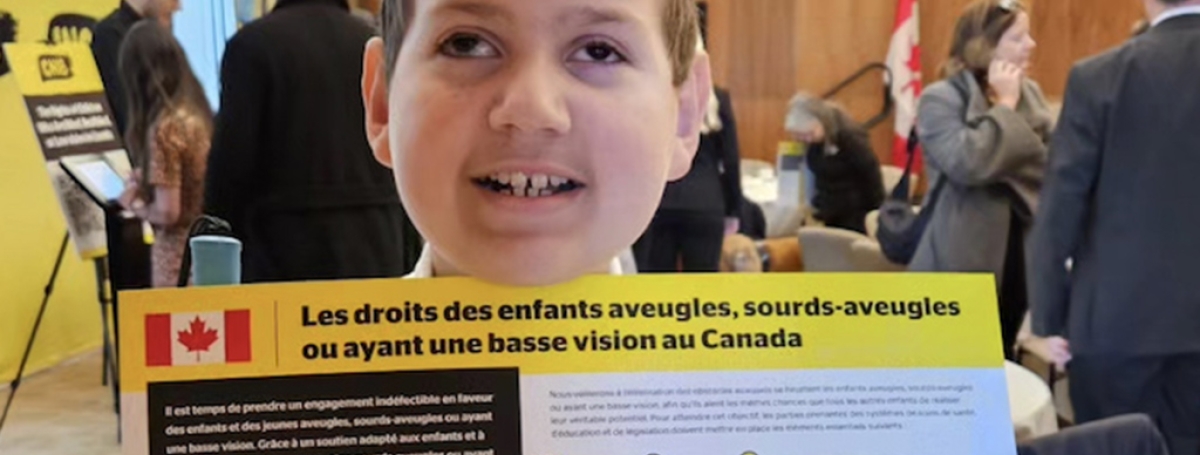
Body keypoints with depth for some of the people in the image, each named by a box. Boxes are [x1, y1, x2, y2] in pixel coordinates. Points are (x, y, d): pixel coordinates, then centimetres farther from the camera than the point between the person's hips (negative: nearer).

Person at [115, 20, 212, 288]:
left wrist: (135, 205, 0)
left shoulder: (164, 127, -17)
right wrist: (145, 181, 19)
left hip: (179, 257, -7)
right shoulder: (198, 112, 6)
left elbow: (167, 212, -18)